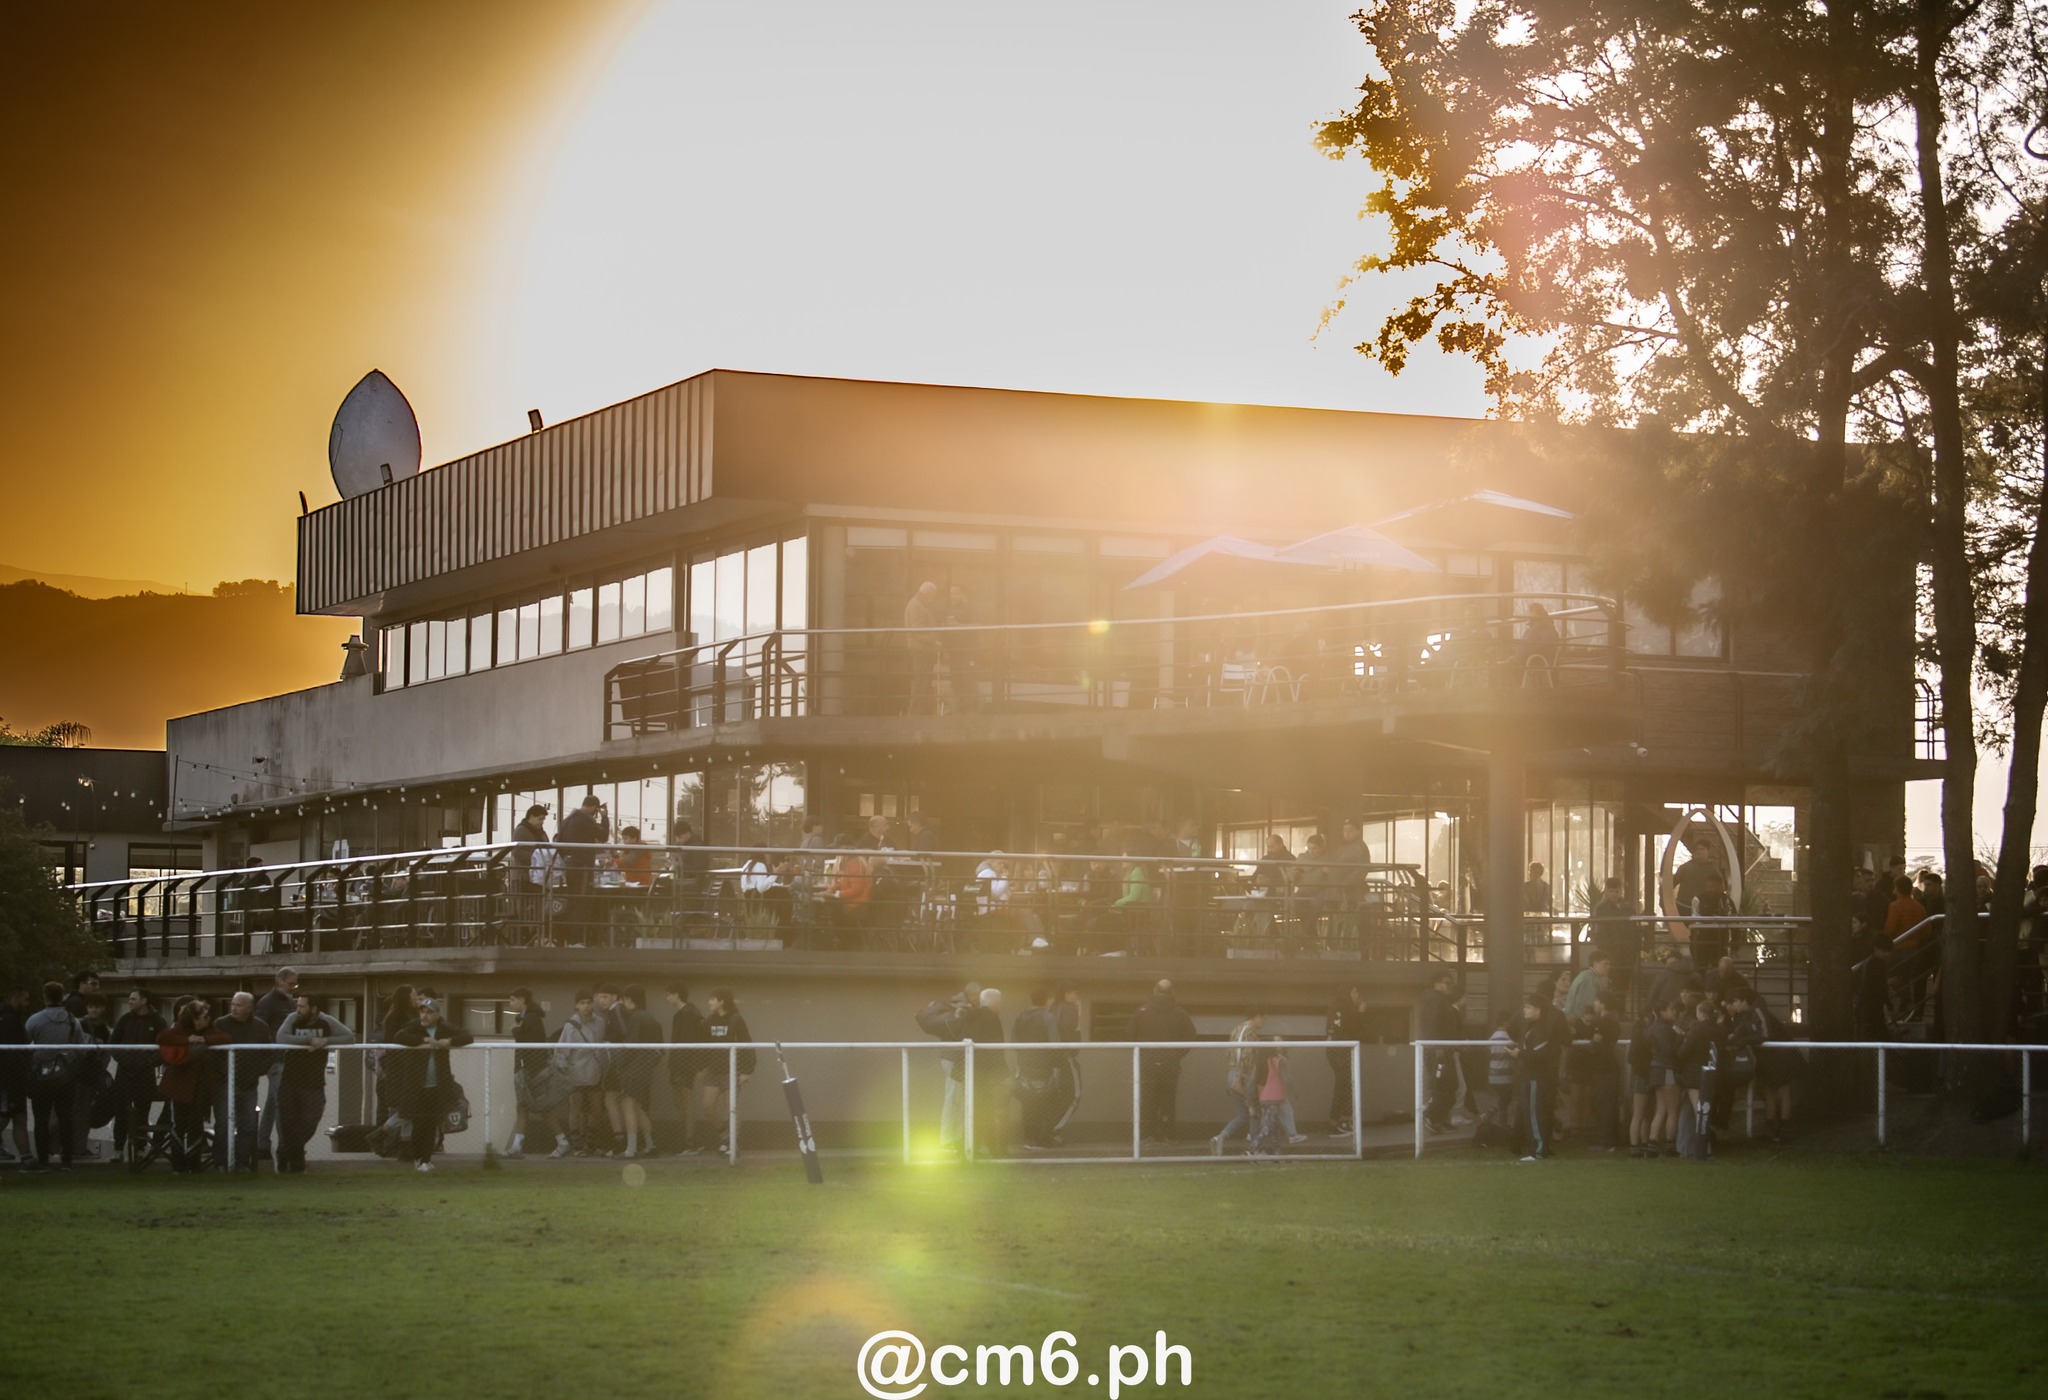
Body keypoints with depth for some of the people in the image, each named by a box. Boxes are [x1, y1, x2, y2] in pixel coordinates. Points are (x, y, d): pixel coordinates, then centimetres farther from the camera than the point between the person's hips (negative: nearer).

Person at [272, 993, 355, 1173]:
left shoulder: (326, 1022, -4)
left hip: (314, 1084, 0)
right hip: (289, 1082, 0)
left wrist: (326, 1041, -21)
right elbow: (281, 1038, -20)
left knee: (308, 1125, -4)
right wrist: (309, 1040, -26)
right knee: (288, 1124, 3)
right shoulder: (292, 1019, -5)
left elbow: (350, 1038, -6)